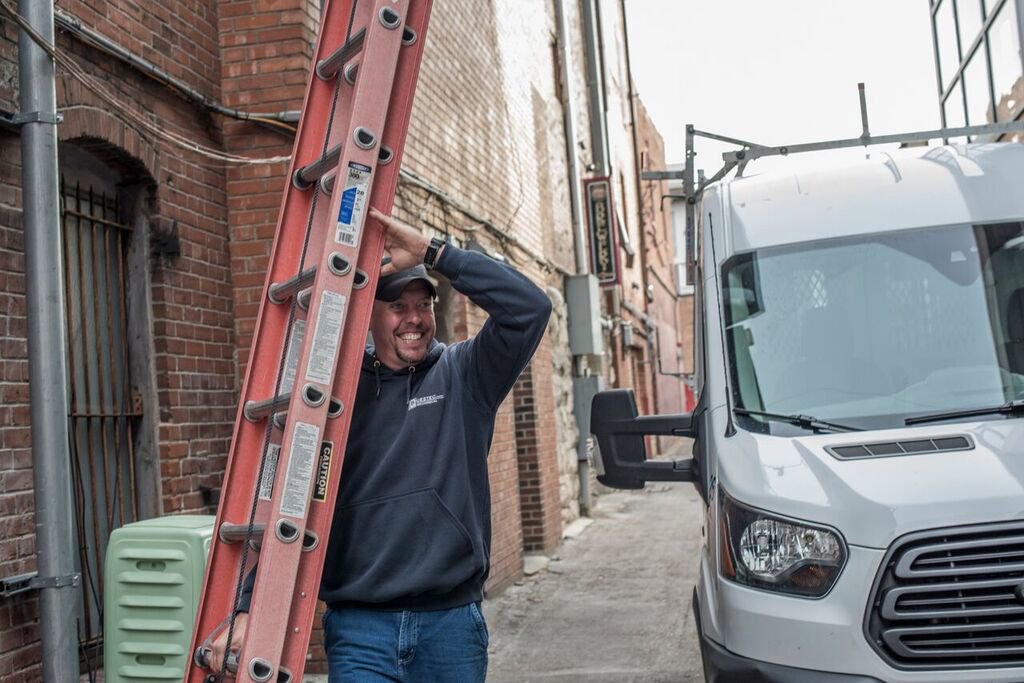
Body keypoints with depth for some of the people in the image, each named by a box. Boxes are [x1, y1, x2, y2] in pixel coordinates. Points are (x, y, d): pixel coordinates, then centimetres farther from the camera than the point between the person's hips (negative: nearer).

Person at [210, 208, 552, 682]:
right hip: (360, 629, -1)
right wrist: (249, 609, -7)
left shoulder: (464, 376, 3)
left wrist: (430, 251, -15)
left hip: (451, 623, 1)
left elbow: (529, 308, -12)